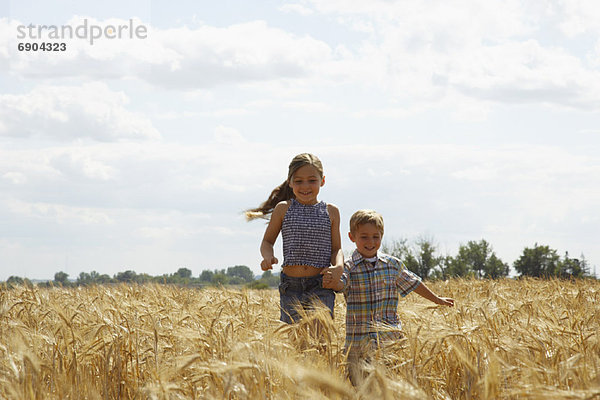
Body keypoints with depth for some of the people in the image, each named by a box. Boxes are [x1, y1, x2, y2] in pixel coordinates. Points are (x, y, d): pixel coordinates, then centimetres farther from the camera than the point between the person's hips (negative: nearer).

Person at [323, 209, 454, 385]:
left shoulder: (393, 264, 8)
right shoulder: (349, 267, -4)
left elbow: (412, 283, 23)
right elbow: (341, 283, -24)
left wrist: (437, 299, 34)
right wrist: (333, 282, -48)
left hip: (391, 336, 3)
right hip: (359, 341, -3)